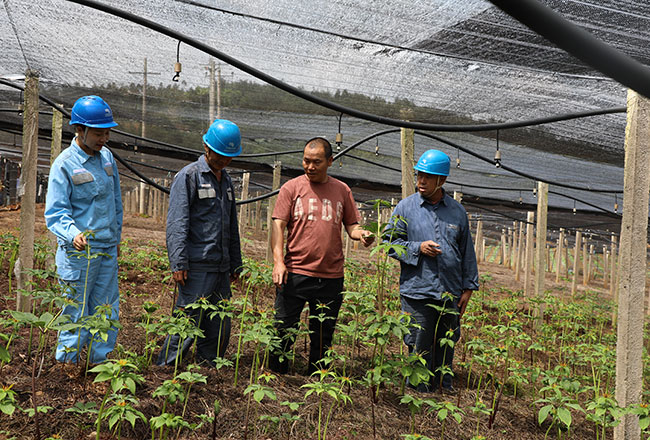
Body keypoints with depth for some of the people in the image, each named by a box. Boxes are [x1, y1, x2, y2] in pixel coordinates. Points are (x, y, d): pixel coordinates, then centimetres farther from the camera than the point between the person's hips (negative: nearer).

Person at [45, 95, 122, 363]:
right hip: (78, 252, -6)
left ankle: (100, 361, 24)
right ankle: (67, 362, 19)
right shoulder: (64, 165, -11)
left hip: (107, 250, 6)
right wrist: (73, 234, -34)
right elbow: (55, 213, -15)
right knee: (77, 312, 3)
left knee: (107, 311, 11)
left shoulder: (107, 157, 7)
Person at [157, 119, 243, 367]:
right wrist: (178, 263, -18)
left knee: (219, 326, 11)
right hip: (197, 266, -7)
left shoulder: (226, 180, 18)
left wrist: (235, 263, 21)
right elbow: (176, 223, -11)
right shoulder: (189, 176, -5)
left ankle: (209, 368, 23)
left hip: (221, 266, 7)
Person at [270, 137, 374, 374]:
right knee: (283, 329, 1)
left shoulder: (342, 190, 10)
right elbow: (278, 225, -2)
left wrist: (361, 234, -9)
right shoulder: (292, 187, 2)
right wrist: (278, 261, -14)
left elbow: (351, 225, 14)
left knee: (323, 335, 11)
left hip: (331, 276, 2)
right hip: (295, 273, -2)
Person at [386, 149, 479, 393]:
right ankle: (420, 392, 17)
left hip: (450, 294, 3)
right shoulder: (406, 207, 1)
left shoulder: (457, 211, 8)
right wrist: (418, 248, -13)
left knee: (446, 345, 13)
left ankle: (445, 387, 30)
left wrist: (468, 287, 10)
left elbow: (467, 251, 13)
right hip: (417, 291, -2)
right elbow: (390, 242, 2)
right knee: (419, 347, 3)